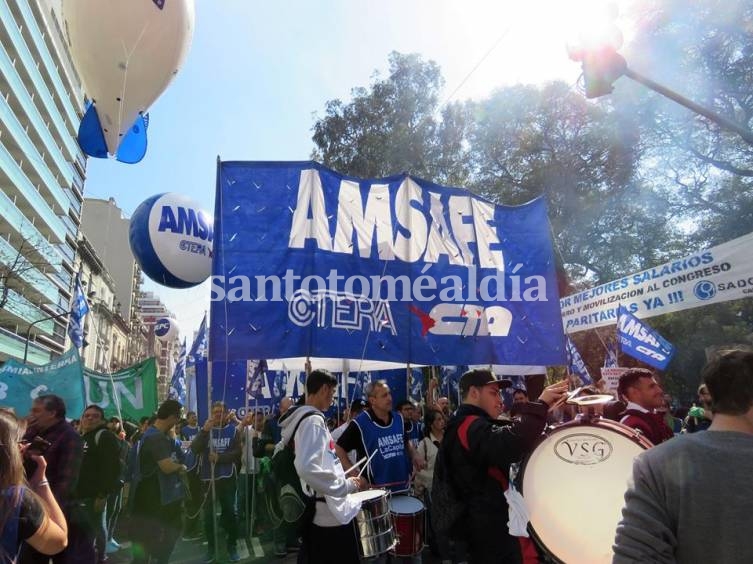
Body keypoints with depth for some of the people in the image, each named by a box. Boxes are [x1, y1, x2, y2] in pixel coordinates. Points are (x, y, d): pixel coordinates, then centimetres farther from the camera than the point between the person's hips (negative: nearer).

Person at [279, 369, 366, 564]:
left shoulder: (302, 418, 11)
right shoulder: (313, 420, -21)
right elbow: (307, 468, -33)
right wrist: (348, 485, -23)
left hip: (319, 513, 10)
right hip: (331, 514, -10)